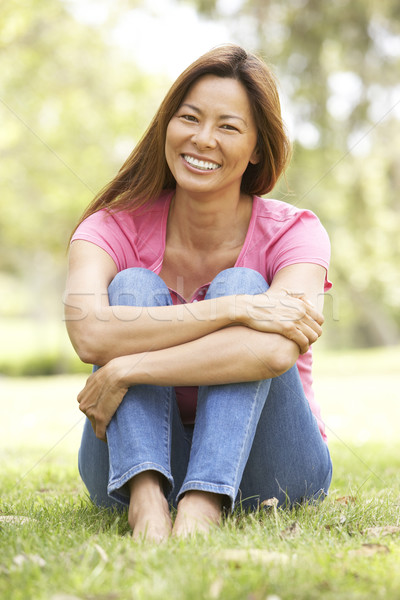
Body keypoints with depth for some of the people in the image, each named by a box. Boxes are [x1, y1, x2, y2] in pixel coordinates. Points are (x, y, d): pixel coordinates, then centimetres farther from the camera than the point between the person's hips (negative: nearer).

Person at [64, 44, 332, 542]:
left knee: (241, 285, -22)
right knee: (135, 287, -20)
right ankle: (145, 497, -38)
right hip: (135, 461, 1)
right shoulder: (115, 229, -8)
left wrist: (125, 371, -31)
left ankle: (203, 505, -38)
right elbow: (89, 333, -30)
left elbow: (276, 351, -31)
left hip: (266, 469, -1)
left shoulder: (293, 234, -10)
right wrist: (232, 311, -34)